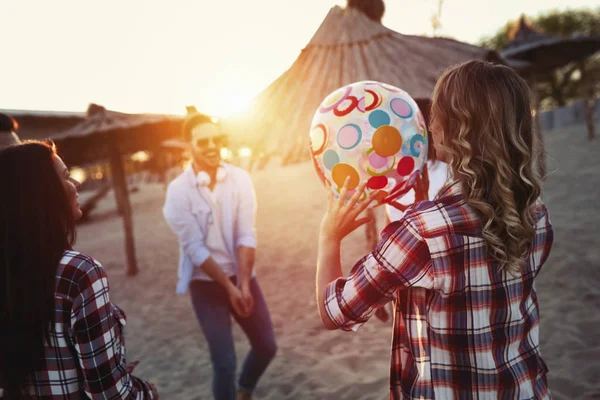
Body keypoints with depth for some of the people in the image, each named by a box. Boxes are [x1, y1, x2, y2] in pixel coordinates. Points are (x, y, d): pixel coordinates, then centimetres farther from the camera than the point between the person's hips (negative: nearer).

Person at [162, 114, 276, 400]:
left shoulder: (240, 178, -7)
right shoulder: (178, 191, -15)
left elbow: (246, 235, -10)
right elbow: (195, 248, -15)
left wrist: (244, 283, -16)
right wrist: (229, 287, -15)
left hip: (241, 275, 4)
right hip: (206, 283, -3)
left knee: (266, 346, 12)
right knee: (224, 360, -3)